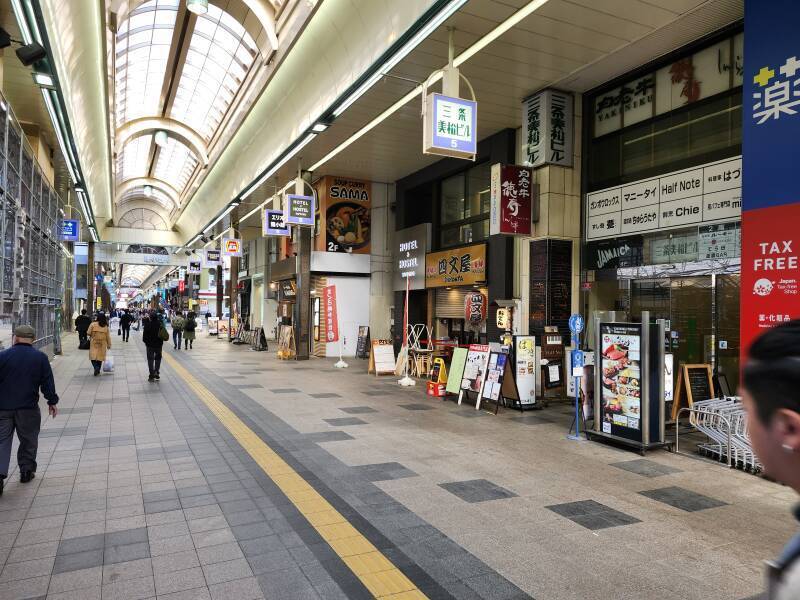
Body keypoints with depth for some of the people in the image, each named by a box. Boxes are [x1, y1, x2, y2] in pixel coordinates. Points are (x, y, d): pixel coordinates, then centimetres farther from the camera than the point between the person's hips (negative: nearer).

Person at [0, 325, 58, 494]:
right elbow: (48, 382, -1)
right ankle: (26, 471, 22)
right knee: (28, 440, 14)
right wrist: (52, 401, 10)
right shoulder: (40, 358, -4)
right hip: (28, 407, 0)